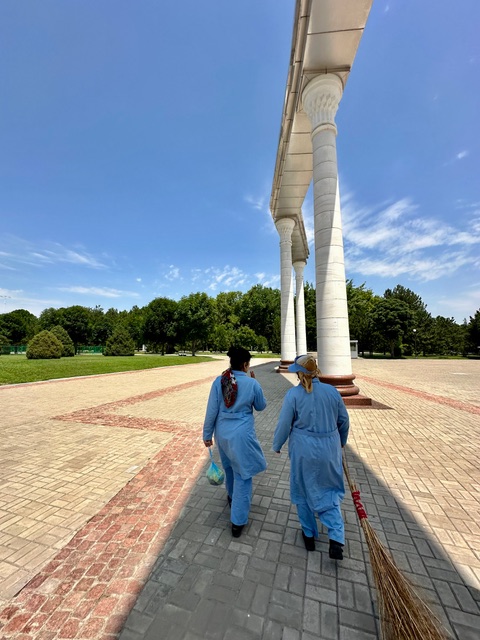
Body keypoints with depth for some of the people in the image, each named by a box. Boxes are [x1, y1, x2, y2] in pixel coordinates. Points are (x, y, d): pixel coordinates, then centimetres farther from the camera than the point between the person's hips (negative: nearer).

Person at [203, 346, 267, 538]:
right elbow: (261, 406, 0)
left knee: (229, 467, 30)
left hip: (222, 433, 5)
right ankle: (238, 522, 24)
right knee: (243, 475, 15)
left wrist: (207, 434, 6)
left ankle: (232, 497, 57)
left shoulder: (219, 381, -11)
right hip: (242, 435, -4)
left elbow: (212, 410, -6)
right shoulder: (252, 383, -17)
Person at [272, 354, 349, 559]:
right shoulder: (332, 391, -9)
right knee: (329, 492, 24)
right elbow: (343, 420, 3)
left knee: (303, 492, 21)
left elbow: (284, 425, -13)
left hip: (303, 451, -2)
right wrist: (341, 441, 23)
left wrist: (276, 446, 6)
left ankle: (309, 535, 39)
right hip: (329, 450, 3)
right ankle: (336, 540, 16)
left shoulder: (293, 394, -20)